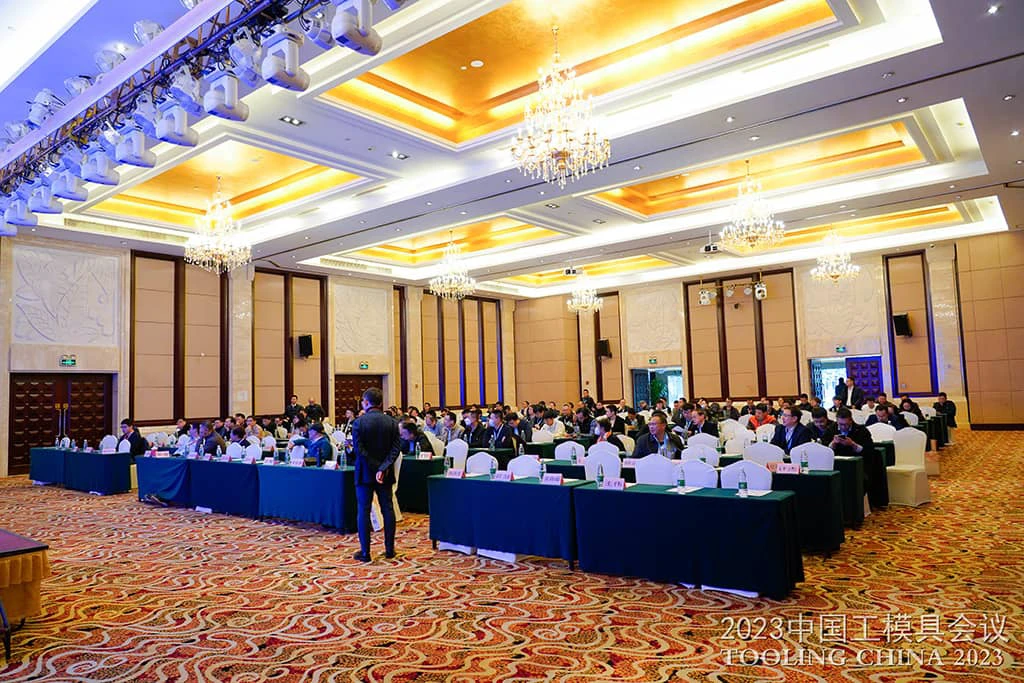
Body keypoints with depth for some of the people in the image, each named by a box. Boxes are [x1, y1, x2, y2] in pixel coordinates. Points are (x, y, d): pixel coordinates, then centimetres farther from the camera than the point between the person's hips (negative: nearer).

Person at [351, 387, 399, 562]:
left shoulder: (359, 423, -9)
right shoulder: (392, 423, 0)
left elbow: (359, 450, -16)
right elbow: (396, 448, -9)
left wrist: (377, 468, -14)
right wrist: (384, 468, -15)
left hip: (365, 473, -3)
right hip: (386, 474, 3)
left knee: (363, 511, 4)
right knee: (387, 509, 11)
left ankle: (365, 552, 6)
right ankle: (389, 549, 16)